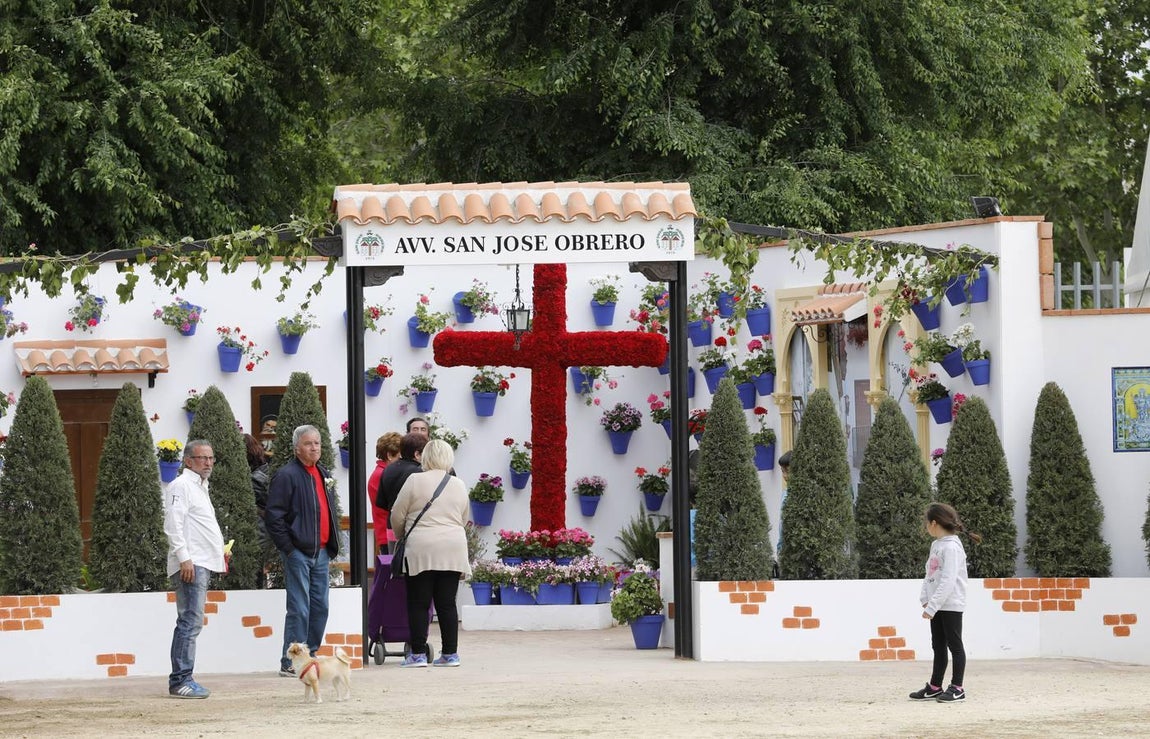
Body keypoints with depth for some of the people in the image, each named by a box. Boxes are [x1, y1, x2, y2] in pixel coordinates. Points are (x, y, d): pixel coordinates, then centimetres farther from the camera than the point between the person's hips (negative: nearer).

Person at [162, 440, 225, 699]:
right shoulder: (181, 486, -7)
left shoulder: (200, 488, 24)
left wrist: (218, 552, 24)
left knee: (190, 623, 10)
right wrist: (184, 558, -22)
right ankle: (180, 681, -16)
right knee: (190, 621, -14)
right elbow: (173, 525, -16)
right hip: (190, 565, -11)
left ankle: (182, 680, 12)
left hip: (200, 565, 11)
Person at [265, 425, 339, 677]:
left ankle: (311, 655, 18)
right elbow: (274, 515, -12)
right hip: (298, 551, -8)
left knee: (320, 607, 9)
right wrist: (287, 548, -15)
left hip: (321, 551, 8)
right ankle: (290, 663, -4)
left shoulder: (324, 475, 16)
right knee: (299, 608, -8)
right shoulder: (287, 475, -9)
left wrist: (332, 544, 16)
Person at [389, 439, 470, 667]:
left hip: (421, 549, -4)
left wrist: (401, 536, 21)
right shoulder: (459, 485, 10)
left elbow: (397, 515, 2)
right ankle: (450, 653, 7)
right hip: (453, 551, 4)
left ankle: (418, 654, 0)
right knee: (447, 603, 7)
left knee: (418, 604, 1)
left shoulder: (415, 481, -3)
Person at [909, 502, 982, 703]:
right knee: (938, 647, 13)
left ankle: (957, 688, 3)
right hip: (937, 605, 9)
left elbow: (948, 581, -22)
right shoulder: (936, 545, 12)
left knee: (954, 645, -2)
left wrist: (932, 606, -24)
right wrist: (925, 599, 4)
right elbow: (930, 574, 15)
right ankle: (935, 687, 19)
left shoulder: (951, 547, -17)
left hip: (951, 604, -9)